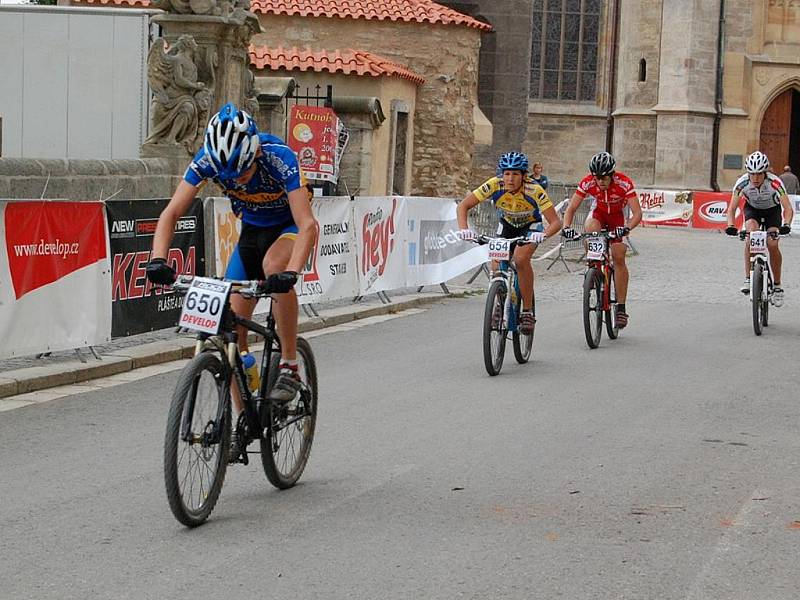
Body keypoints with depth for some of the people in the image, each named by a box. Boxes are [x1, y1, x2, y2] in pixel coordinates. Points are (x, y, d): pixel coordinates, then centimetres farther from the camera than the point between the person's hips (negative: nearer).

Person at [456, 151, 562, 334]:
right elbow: (463, 206, -25)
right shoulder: (494, 185, -28)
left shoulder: (534, 190, -33)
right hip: (507, 225, 3)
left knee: (521, 258, -30)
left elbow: (556, 222, -34)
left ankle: (528, 311, -19)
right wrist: (464, 229, -43)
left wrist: (544, 235, -55)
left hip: (530, 226, -3)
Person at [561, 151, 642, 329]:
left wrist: (626, 228, -55)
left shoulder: (624, 183, -34)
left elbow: (637, 213, -37)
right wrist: (567, 227, -43)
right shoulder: (588, 182, -28)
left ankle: (621, 307, -5)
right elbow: (571, 208, -25)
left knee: (618, 258, -11)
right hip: (598, 212, 2)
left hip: (618, 215, -2)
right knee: (590, 230, -34)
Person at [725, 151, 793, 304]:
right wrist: (731, 226, -45)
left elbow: (788, 208, -37)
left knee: (772, 245, -18)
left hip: (772, 210, -1)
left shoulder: (774, 182, -34)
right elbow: (731, 208, -27)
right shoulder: (742, 183, -29)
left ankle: (777, 286, -2)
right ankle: (748, 279, -23)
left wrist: (786, 225, -55)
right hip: (752, 209, 1)